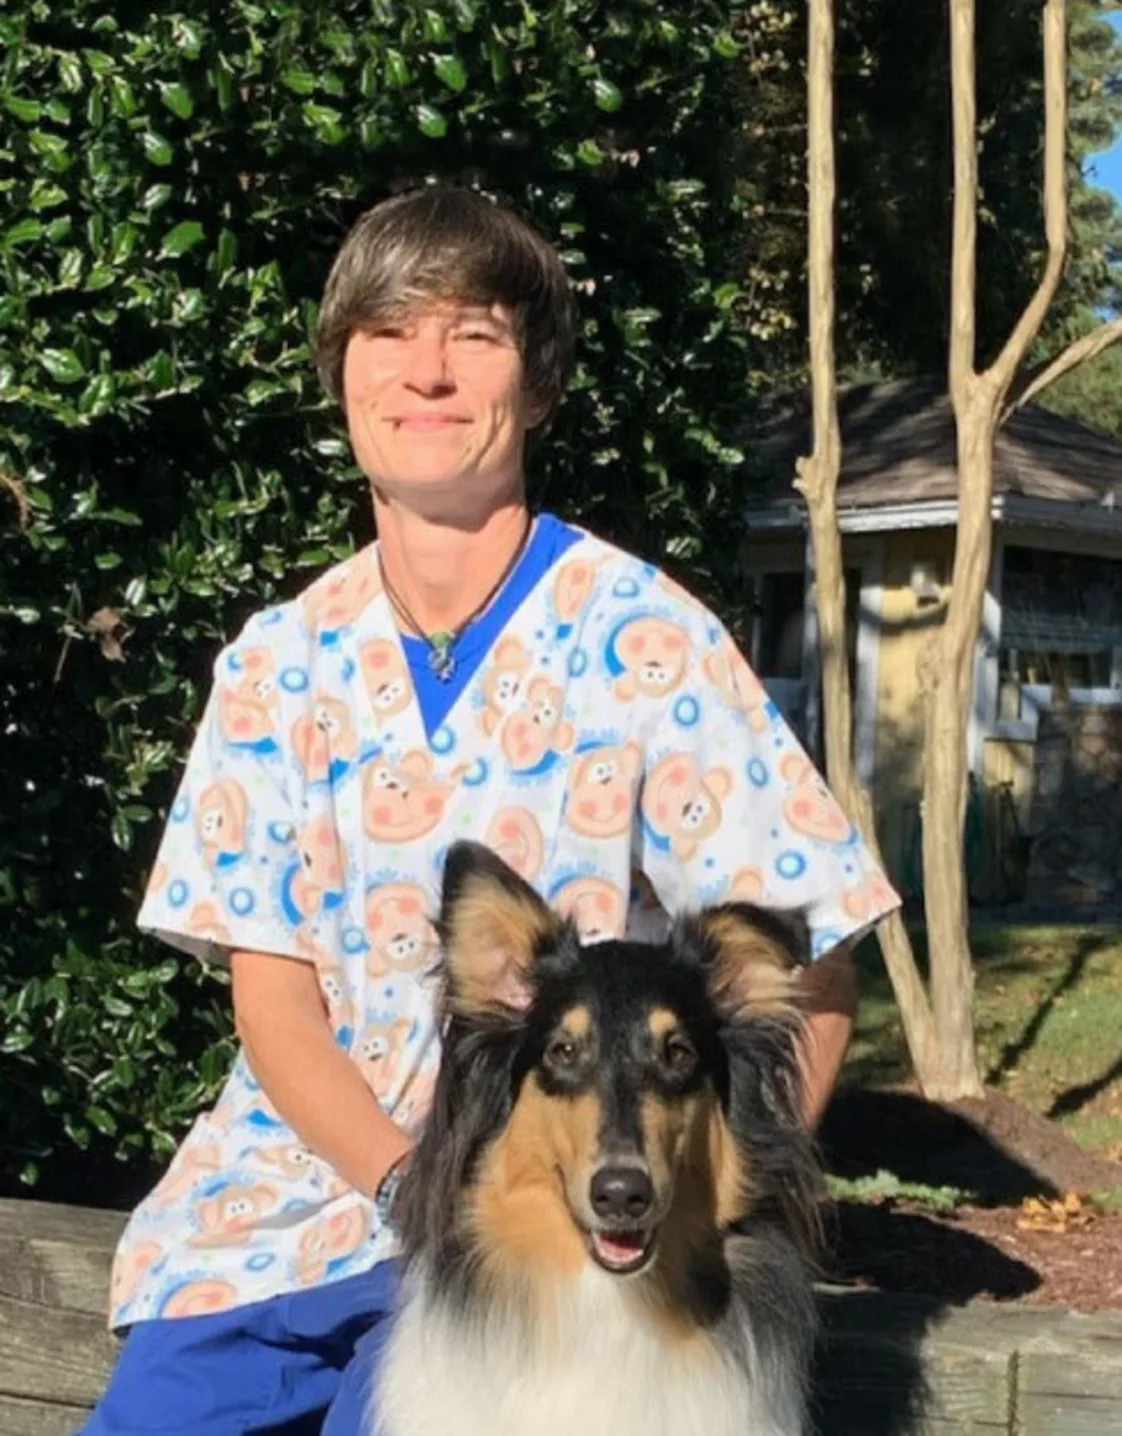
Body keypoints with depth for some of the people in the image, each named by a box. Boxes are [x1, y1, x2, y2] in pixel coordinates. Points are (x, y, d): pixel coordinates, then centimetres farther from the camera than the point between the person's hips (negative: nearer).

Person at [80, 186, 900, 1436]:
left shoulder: (645, 644, -10)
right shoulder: (276, 664, 3)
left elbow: (804, 973, -7)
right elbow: (273, 998, 2)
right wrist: (414, 1186, -15)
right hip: (300, 1182, 4)